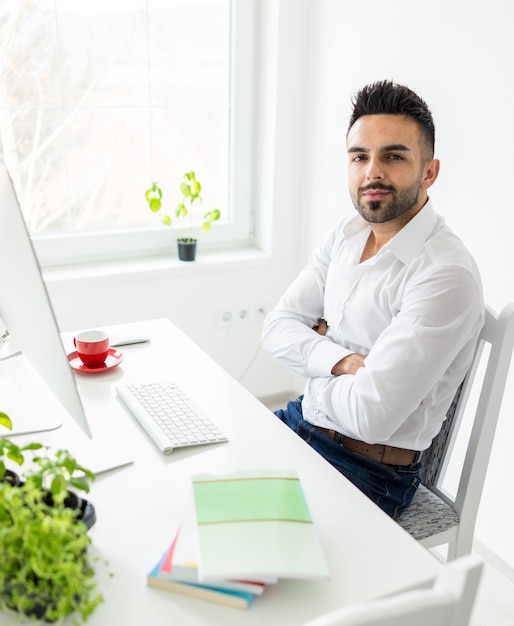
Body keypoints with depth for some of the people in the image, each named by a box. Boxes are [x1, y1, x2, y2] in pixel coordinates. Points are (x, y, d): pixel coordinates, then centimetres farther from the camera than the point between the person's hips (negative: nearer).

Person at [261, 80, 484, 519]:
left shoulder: (446, 276, -24)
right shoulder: (347, 235, 2)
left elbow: (371, 415, -27)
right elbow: (278, 327, 0)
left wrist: (313, 357, -8)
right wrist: (342, 362, -19)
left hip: (371, 472, -7)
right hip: (302, 422, 7)